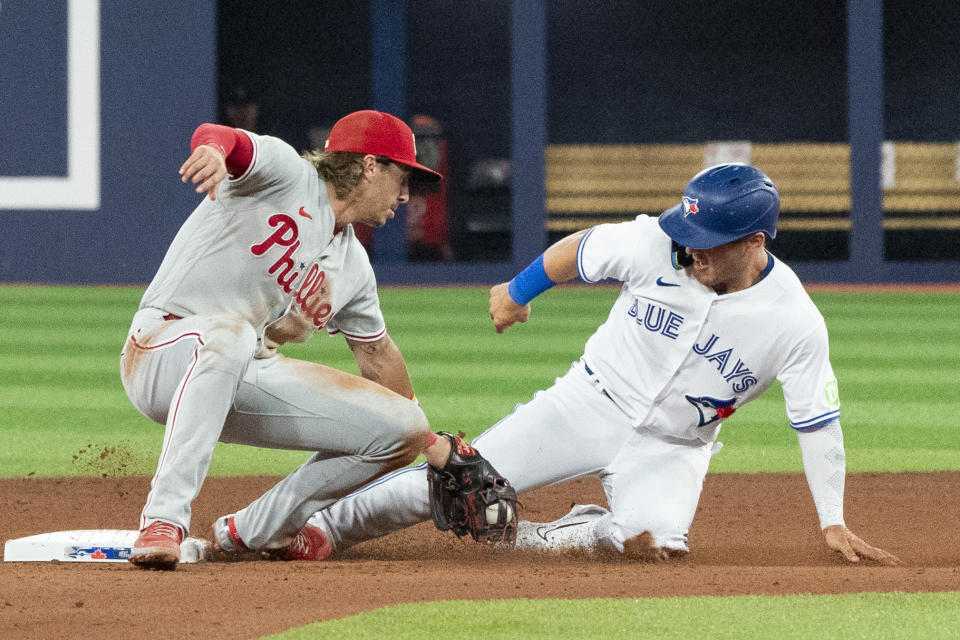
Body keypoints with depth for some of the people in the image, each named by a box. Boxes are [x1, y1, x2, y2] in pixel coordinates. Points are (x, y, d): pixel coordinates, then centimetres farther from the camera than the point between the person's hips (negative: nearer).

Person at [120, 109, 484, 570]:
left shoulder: (353, 267, 15)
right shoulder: (284, 174, -7)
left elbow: (377, 353, 28)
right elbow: (214, 135, -28)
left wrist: (430, 442, 35)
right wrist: (214, 148, -54)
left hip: (245, 382, 8)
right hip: (160, 354, -8)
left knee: (401, 428, -1)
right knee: (231, 332, -43)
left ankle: (258, 529, 13)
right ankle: (164, 521, -45)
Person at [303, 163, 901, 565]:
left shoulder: (796, 322, -19)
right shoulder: (655, 244, -18)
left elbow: (818, 421, -11)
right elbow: (578, 250, 2)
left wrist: (834, 523, -11)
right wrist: (518, 291, 16)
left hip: (672, 449, -1)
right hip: (591, 404, 1)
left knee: (654, 539, -31)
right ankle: (319, 526, 7)